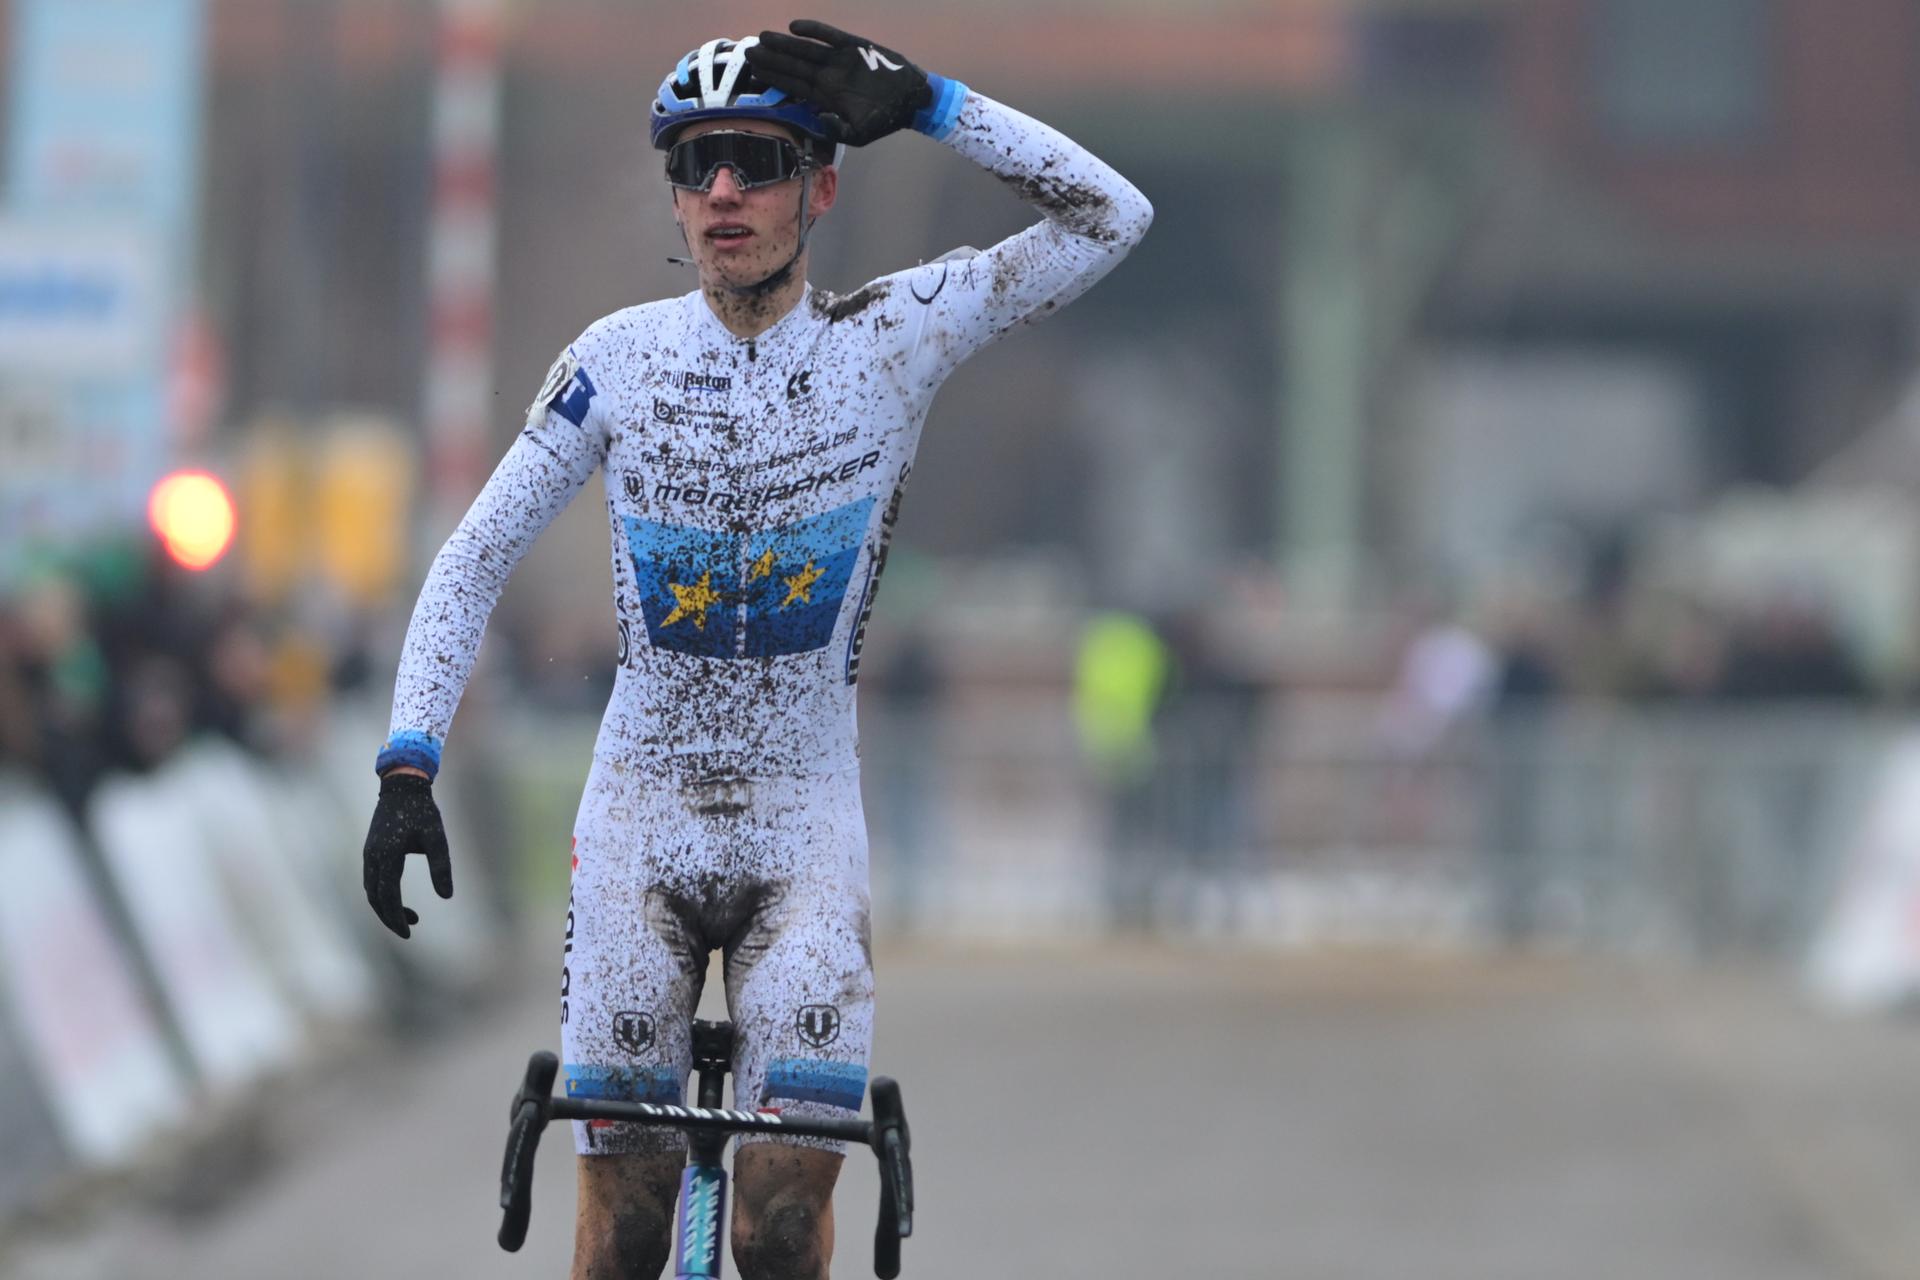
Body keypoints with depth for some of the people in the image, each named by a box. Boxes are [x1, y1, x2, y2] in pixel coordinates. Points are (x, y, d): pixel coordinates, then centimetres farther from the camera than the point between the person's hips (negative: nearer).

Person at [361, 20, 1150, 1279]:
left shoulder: (889, 340, -4)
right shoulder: (622, 355, -2)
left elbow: (1111, 218, -9)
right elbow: (475, 560, 1)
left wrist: (925, 100, -17)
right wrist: (408, 768, -8)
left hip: (807, 821, -1)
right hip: (640, 812, 1)